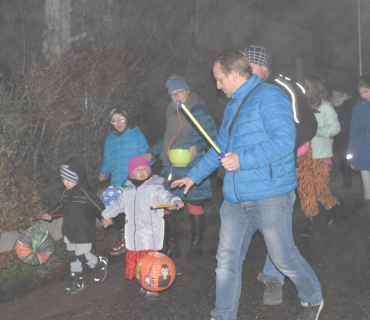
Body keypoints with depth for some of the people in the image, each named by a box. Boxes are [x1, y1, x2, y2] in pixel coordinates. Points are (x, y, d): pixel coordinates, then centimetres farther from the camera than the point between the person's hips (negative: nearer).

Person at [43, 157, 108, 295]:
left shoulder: (85, 193, -21)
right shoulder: (66, 193, 4)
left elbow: (98, 206, -18)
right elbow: (62, 206, 22)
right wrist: (50, 213, 28)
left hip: (84, 233, -8)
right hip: (69, 231, 8)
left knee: (82, 255, -3)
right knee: (72, 255, 13)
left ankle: (100, 265, 27)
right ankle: (76, 281, 26)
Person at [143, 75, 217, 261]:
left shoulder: (198, 111, -5)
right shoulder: (171, 112, 16)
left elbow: (212, 135, -10)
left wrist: (197, 146, -26)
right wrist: (151, 152, 19)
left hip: (191, 168, -7)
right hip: (170, 168, 7)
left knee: (194, 205, 1)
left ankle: (196, 247, 16)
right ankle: (172, 247, 18)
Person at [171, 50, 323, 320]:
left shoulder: (269, 96, -11)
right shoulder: (233, 105, 18)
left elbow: (284, 140, -23)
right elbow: (220, 147, 29)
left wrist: (242, 159, -23)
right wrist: (193, 176, 34)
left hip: (269, 196, -8)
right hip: (236, 198, 8)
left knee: (283, 258, 5)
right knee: (227, 259, 7)